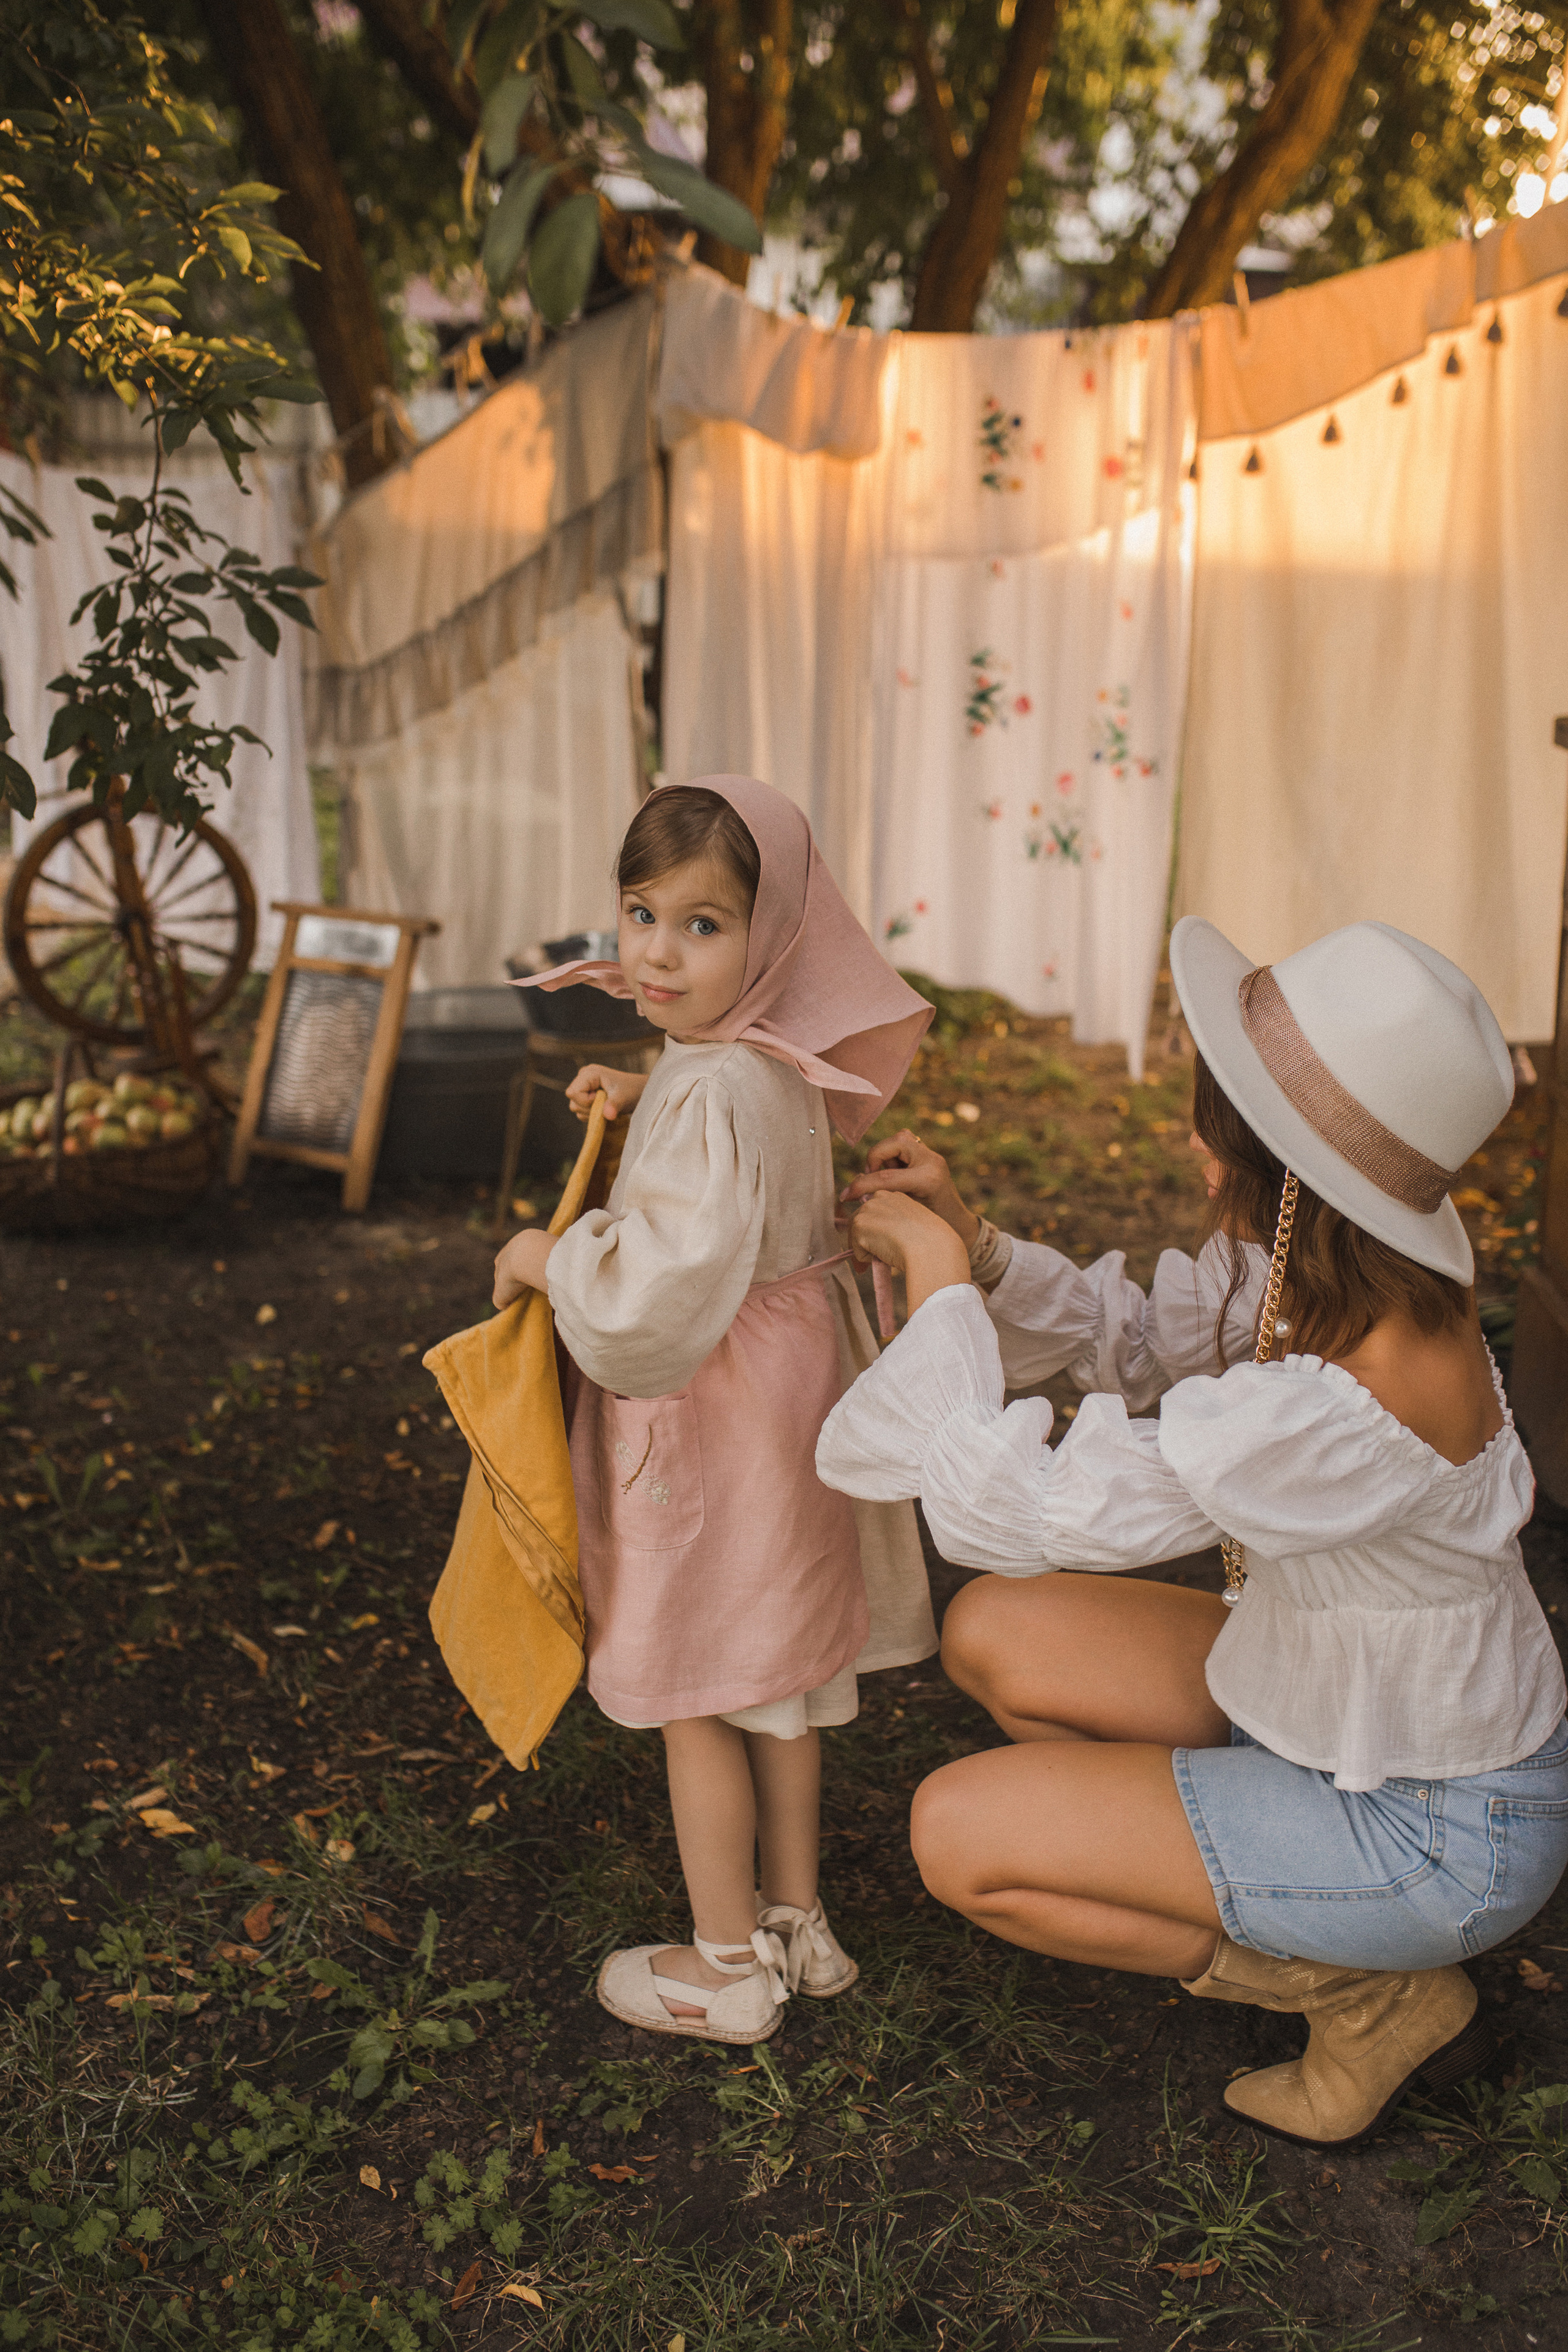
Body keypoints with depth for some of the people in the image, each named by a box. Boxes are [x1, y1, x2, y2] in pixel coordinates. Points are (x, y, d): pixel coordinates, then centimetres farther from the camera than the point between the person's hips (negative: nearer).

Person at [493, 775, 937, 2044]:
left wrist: (548, 1259, -16)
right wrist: (640, 1097, 14)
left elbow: (661, 1292, -33)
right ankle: (795, 1922, 36)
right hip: (778, 1393, 10)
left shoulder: (717, 1094, -27)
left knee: (698, 1696, 7)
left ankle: (727, 1966, 24)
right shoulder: (773, 1063, 3)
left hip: (709, 1422, -9)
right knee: (776, 1674, 21)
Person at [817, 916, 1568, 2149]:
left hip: (1435, 1834, -8)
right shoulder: (1328, 1268, -13)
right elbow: (1142, 1338, 6)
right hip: (1337, 1708, 8)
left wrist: (939, 1283, -16)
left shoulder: (1346, 1408, -38)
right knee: (992, 1634, 3)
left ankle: (1374, 1993, 3)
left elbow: (1012, 1508, -30)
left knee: (959, 1834, -10)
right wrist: (973, 1242, -9)